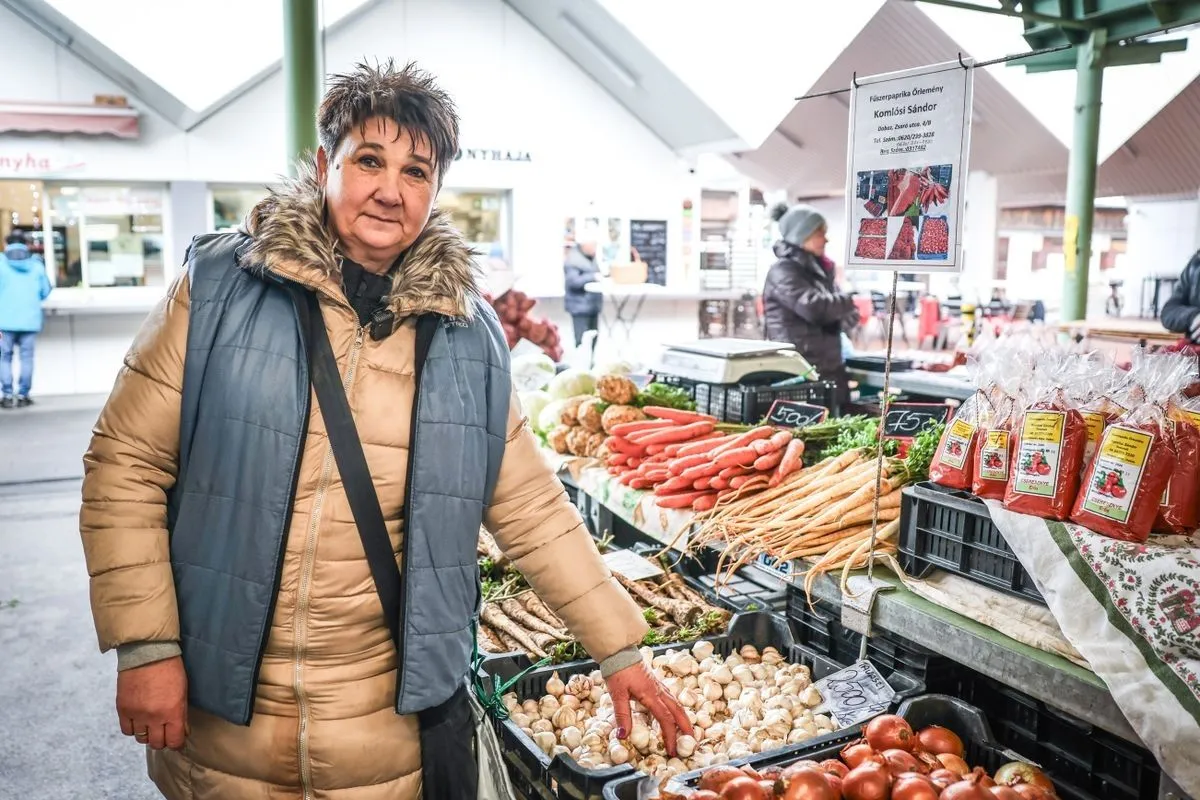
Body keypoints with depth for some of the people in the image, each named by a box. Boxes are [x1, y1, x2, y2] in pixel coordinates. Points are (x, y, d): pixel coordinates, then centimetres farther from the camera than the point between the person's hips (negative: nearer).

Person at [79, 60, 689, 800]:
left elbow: (534, 512, 2)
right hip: (217, 708, 0)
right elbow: (126, 467, -4)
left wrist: (620, 650, 2)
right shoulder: (220, 288, -7)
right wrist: (145, 646, -9)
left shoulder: (469, 332, -2)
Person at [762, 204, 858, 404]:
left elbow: (836, 310, 19)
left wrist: (847, 316, -5)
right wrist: (848, 301, -8)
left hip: (830, 367, 8)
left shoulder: (819, 269, 16)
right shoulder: (783, 271, -10)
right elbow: (813, 307, -24)